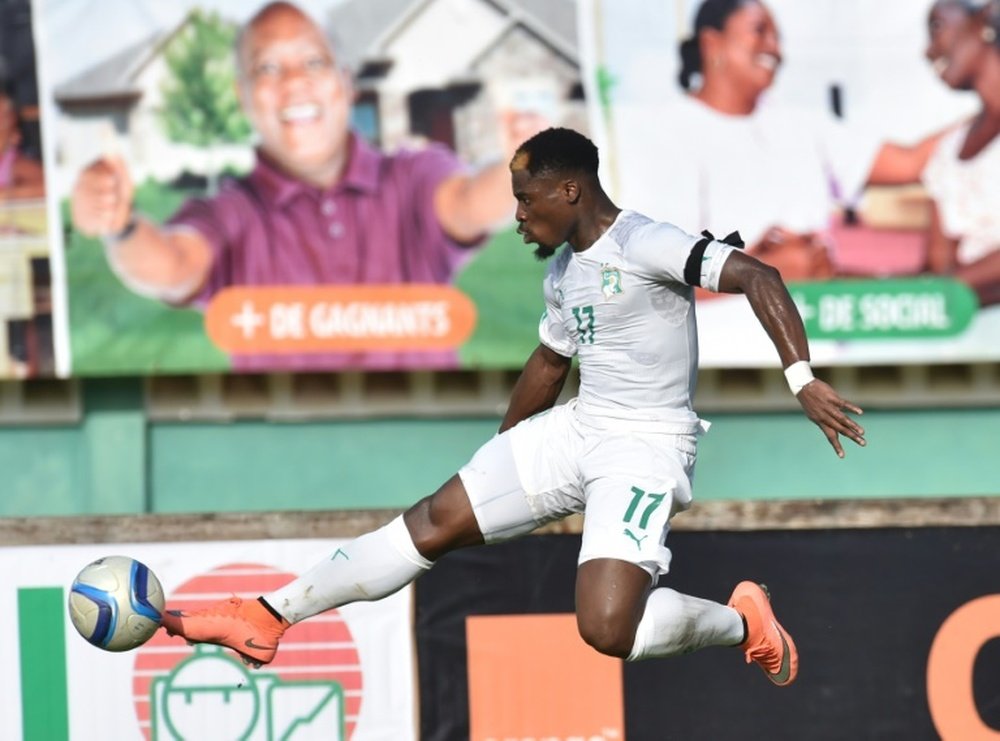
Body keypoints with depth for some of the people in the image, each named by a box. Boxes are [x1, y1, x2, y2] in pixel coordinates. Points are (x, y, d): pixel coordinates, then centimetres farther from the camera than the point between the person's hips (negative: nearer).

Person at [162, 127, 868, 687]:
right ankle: (269, 616, 8)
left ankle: (741, 623, 4)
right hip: (575, 430, 8)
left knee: (607, 630, -24)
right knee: (435, 520, 3)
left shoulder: (643, 245, -18)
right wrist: (500, 462, 35)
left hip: (646, 449, -8)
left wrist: (802, 380, -38)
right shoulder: (564, 269, 11)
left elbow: (756, 276, -28)